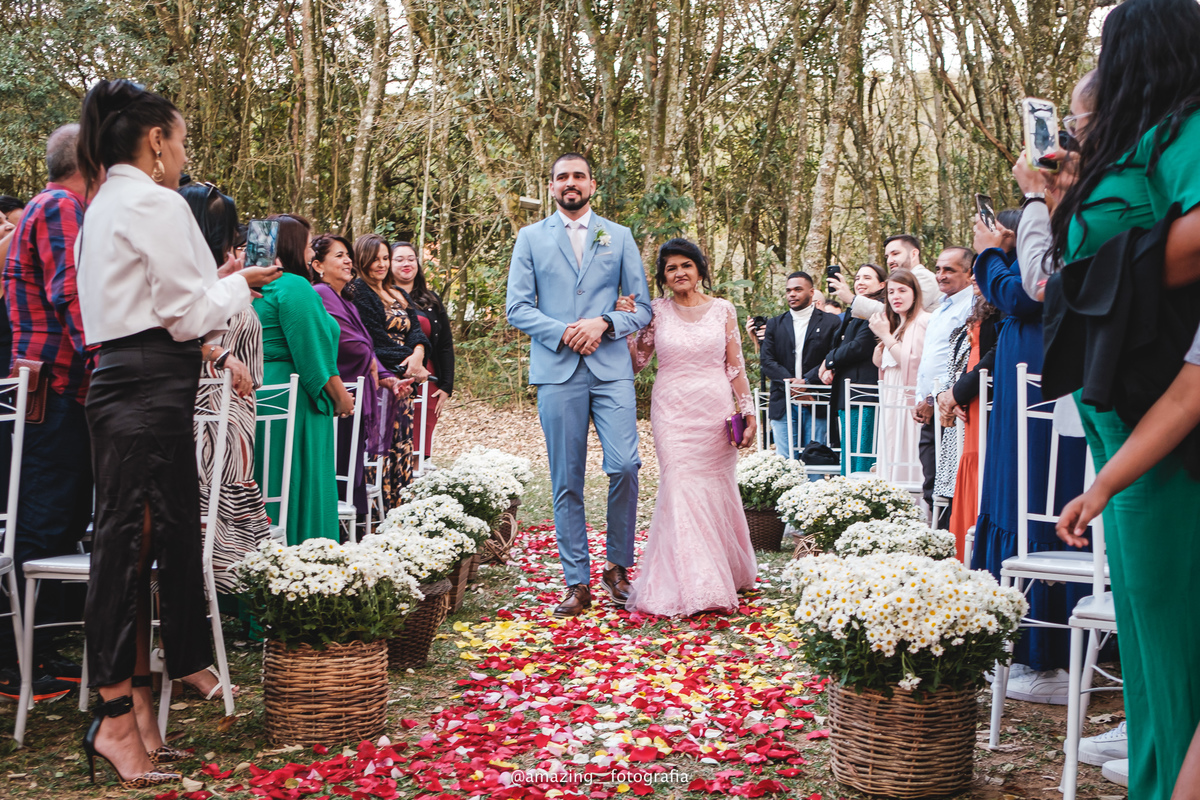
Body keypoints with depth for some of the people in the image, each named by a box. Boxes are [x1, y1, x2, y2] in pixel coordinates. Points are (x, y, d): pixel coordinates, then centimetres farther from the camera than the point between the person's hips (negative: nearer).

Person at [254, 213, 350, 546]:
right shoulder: (295, 287, -13)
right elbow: (312, 350, -15)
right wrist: (340, 396, -7)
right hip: (294, 402, -9)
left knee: (266, 487, 11)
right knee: (299, 482, -3)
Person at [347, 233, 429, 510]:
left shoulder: (400, 295, 22)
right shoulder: (358, 292, -2)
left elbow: (416, 330, 8)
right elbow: (376, 340, -10)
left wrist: (418, 354, -13)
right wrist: (408, 364, -12)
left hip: (403, 382, 8)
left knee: (404, 446, 3)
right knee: (385, 447, -11)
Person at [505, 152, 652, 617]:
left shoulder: (619, 237, 13)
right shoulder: (531, 238, 11)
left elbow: (642, 307, 11)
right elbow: (516, 308, 4)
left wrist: (604, 324, -9)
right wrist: (562, 332, -11)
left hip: (611, 369, 0)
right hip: (556, 372, 0)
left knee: (625, 465, -13)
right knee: (566, 483, 1)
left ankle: (617, 567, 5)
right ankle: (577, 583, 8)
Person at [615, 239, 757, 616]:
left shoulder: (723, 310, 6)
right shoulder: (656, 312, 5)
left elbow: (736, 368, 7)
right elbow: (637, 362, 7)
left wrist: (749, 414, 2)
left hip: (715, 410, 1)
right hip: (672, 411, -1)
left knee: (715, 489, 6)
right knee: (680, 489, -9)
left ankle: (727, 570, 25)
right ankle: (690, 587, -6)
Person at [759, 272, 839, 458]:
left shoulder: (831, 323, 7)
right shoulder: (774, 324, 15)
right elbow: (766, 360, 5)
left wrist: (806, 382, -15)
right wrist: (789, 382, -11)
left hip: (817, 405, -2)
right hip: (783, 405, 2)